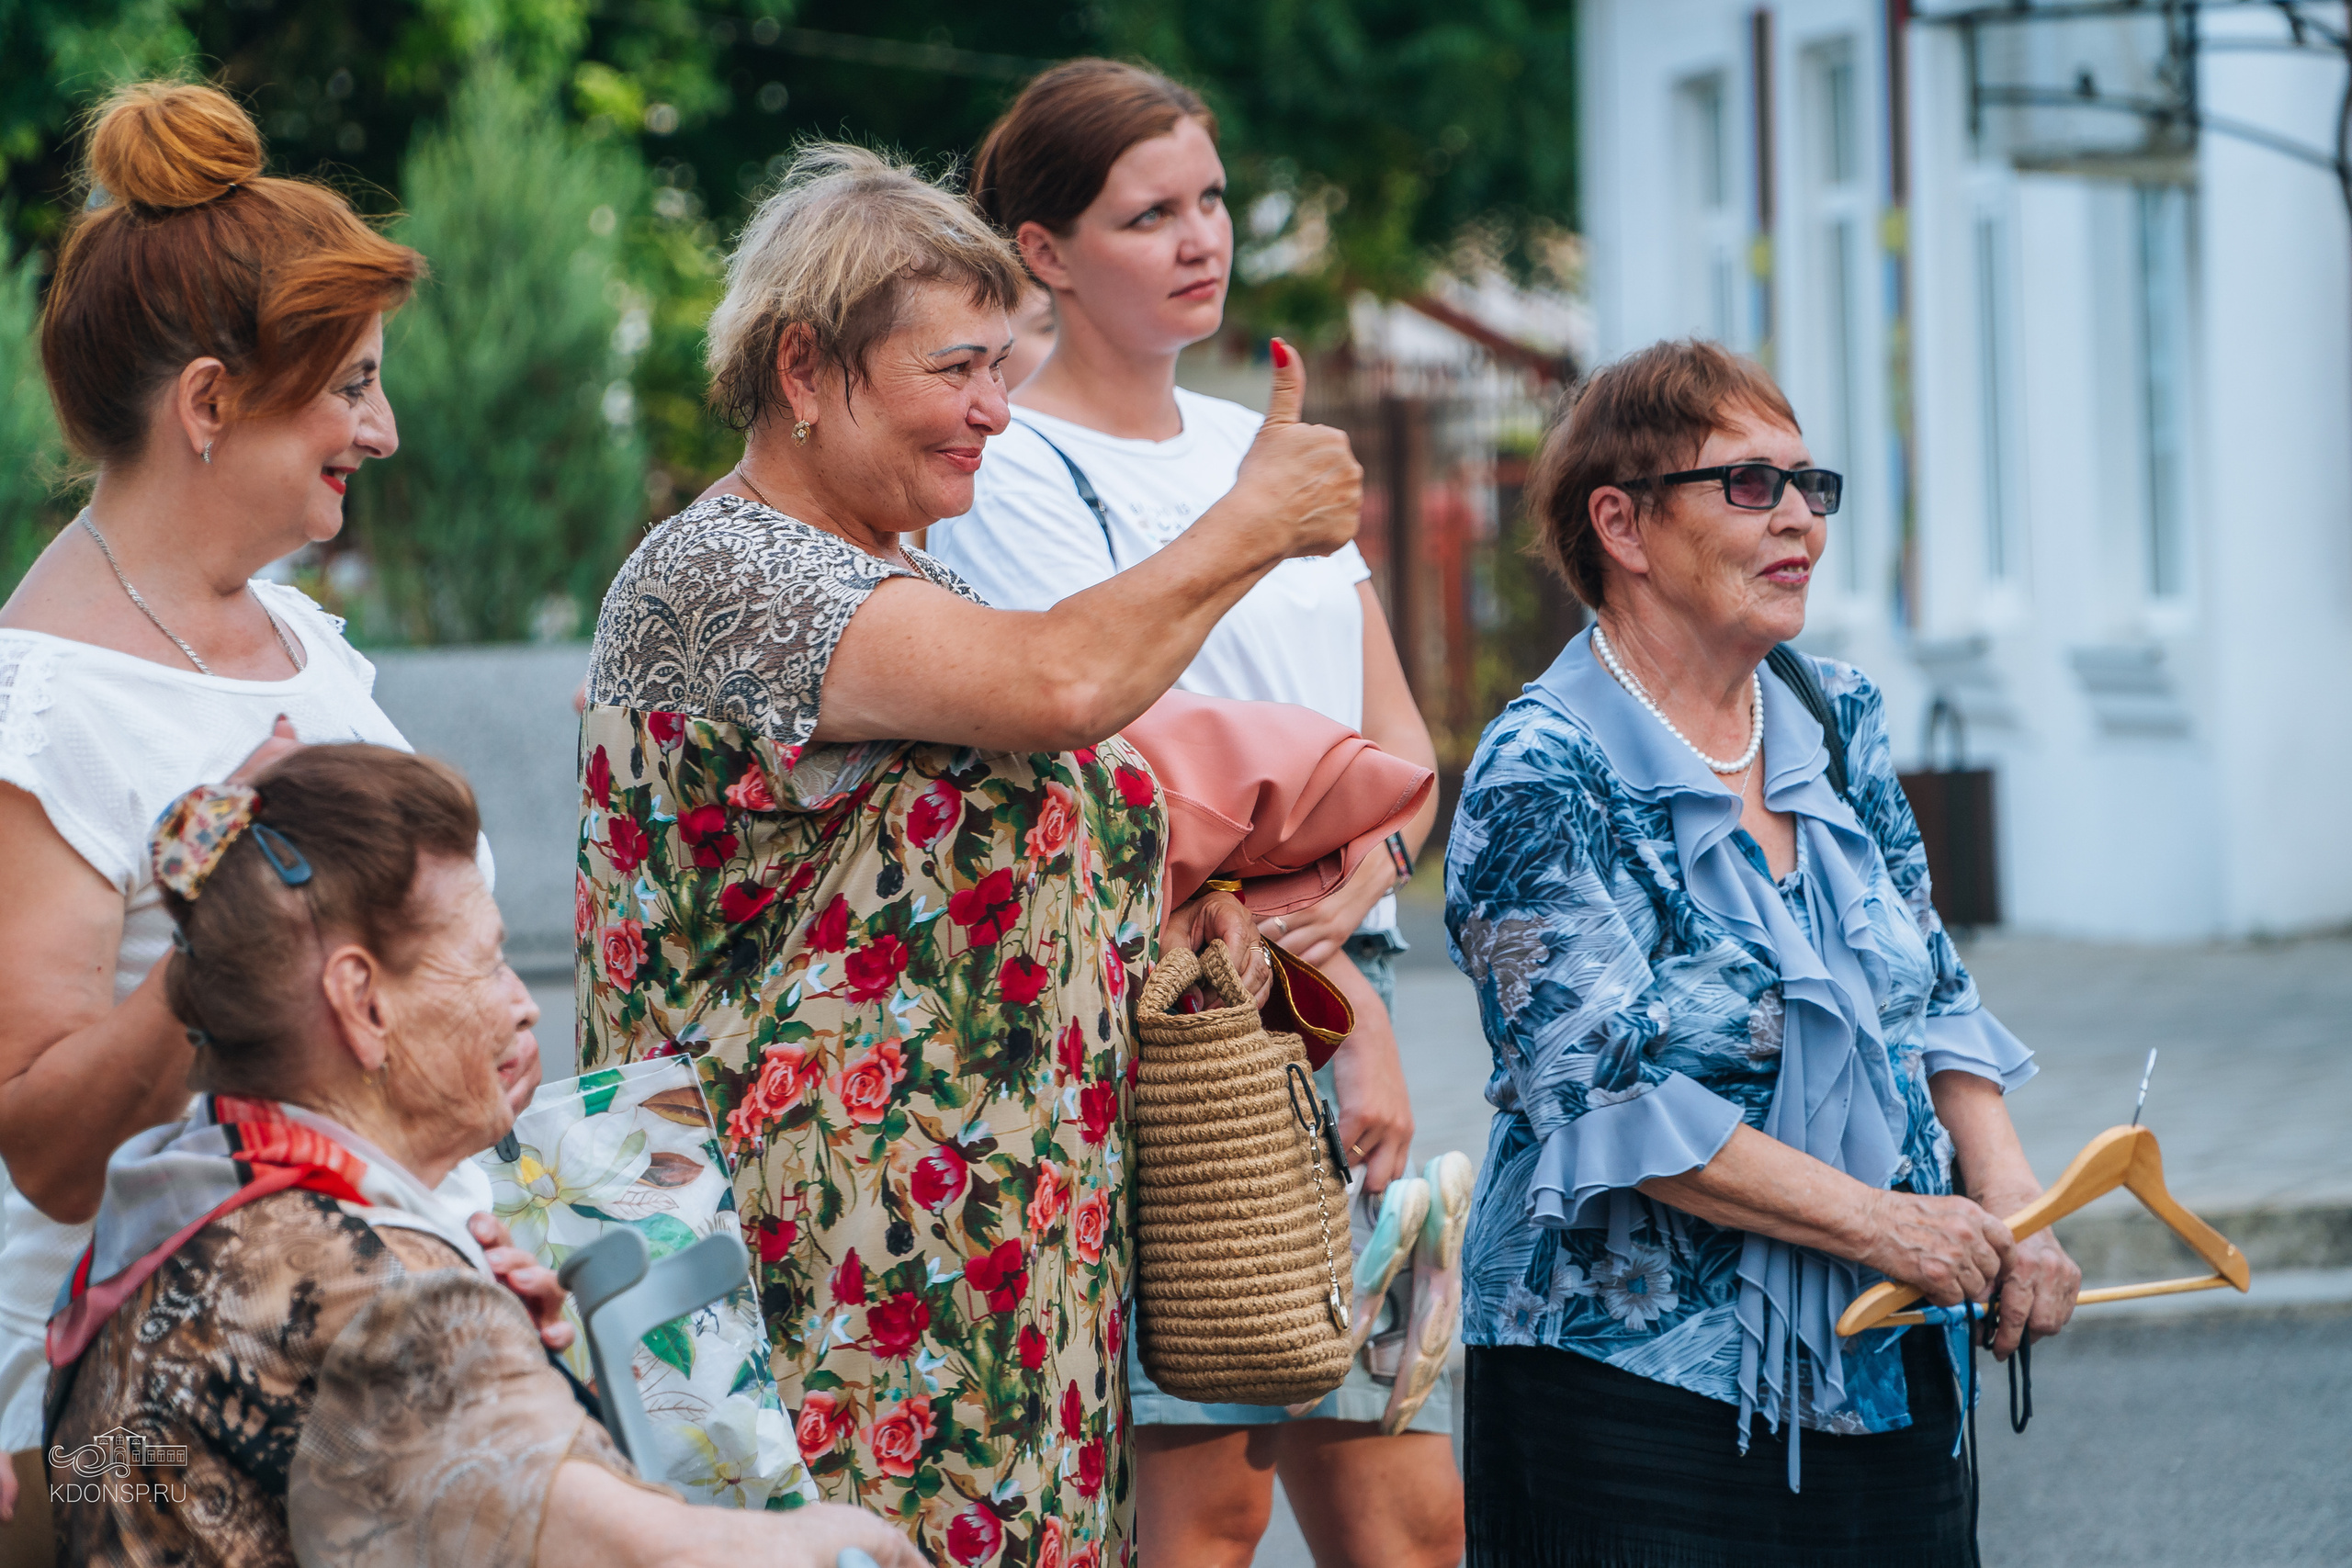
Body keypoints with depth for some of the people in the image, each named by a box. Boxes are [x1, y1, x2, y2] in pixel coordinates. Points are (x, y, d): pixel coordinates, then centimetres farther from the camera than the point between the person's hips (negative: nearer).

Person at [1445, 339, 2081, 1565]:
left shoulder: (1836, 721, 10)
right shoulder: (1546, 776, -12)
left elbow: (1931, 995, 13)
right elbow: (1605, 1095, -19)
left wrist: (2009, 1207, -4)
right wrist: (1875, 1221, -19)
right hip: (1639, 1379, -7)